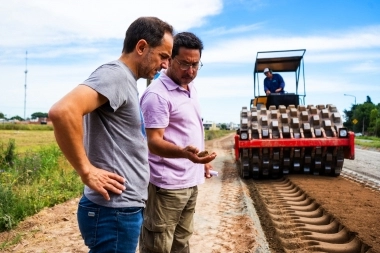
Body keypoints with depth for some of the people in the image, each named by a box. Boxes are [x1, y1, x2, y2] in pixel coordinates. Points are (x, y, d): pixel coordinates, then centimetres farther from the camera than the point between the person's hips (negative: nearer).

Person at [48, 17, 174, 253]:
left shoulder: (126, 81, 13)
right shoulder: (116, 74, -17)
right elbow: (63, 111, -32)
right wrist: (87, 171, -24)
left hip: (127, 207, 9)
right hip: (114, 211, -9)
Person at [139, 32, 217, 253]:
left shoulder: (191, 89, 11)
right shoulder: (157, 94, -17)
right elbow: (154, 141, -22)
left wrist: (203, 160, 20)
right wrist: (184, 153, -38)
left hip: (191, 181, 9)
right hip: (167, 184, -9)